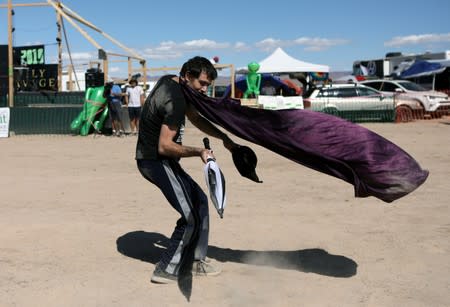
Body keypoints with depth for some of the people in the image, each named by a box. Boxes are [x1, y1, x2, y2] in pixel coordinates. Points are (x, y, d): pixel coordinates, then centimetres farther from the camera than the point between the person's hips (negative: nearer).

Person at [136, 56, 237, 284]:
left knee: (199, 200, 16)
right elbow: (164, 146, -25)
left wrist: (224, 138, 12)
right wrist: (198, 152, -18)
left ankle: (195, 261, 22)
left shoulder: (170, 82, 9)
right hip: (157, 161, -11)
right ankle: (166, 271, 1)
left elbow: (196, 119, 19)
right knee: (191, 217, -10)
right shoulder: (174, 100, -23)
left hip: (152, 158, 11)